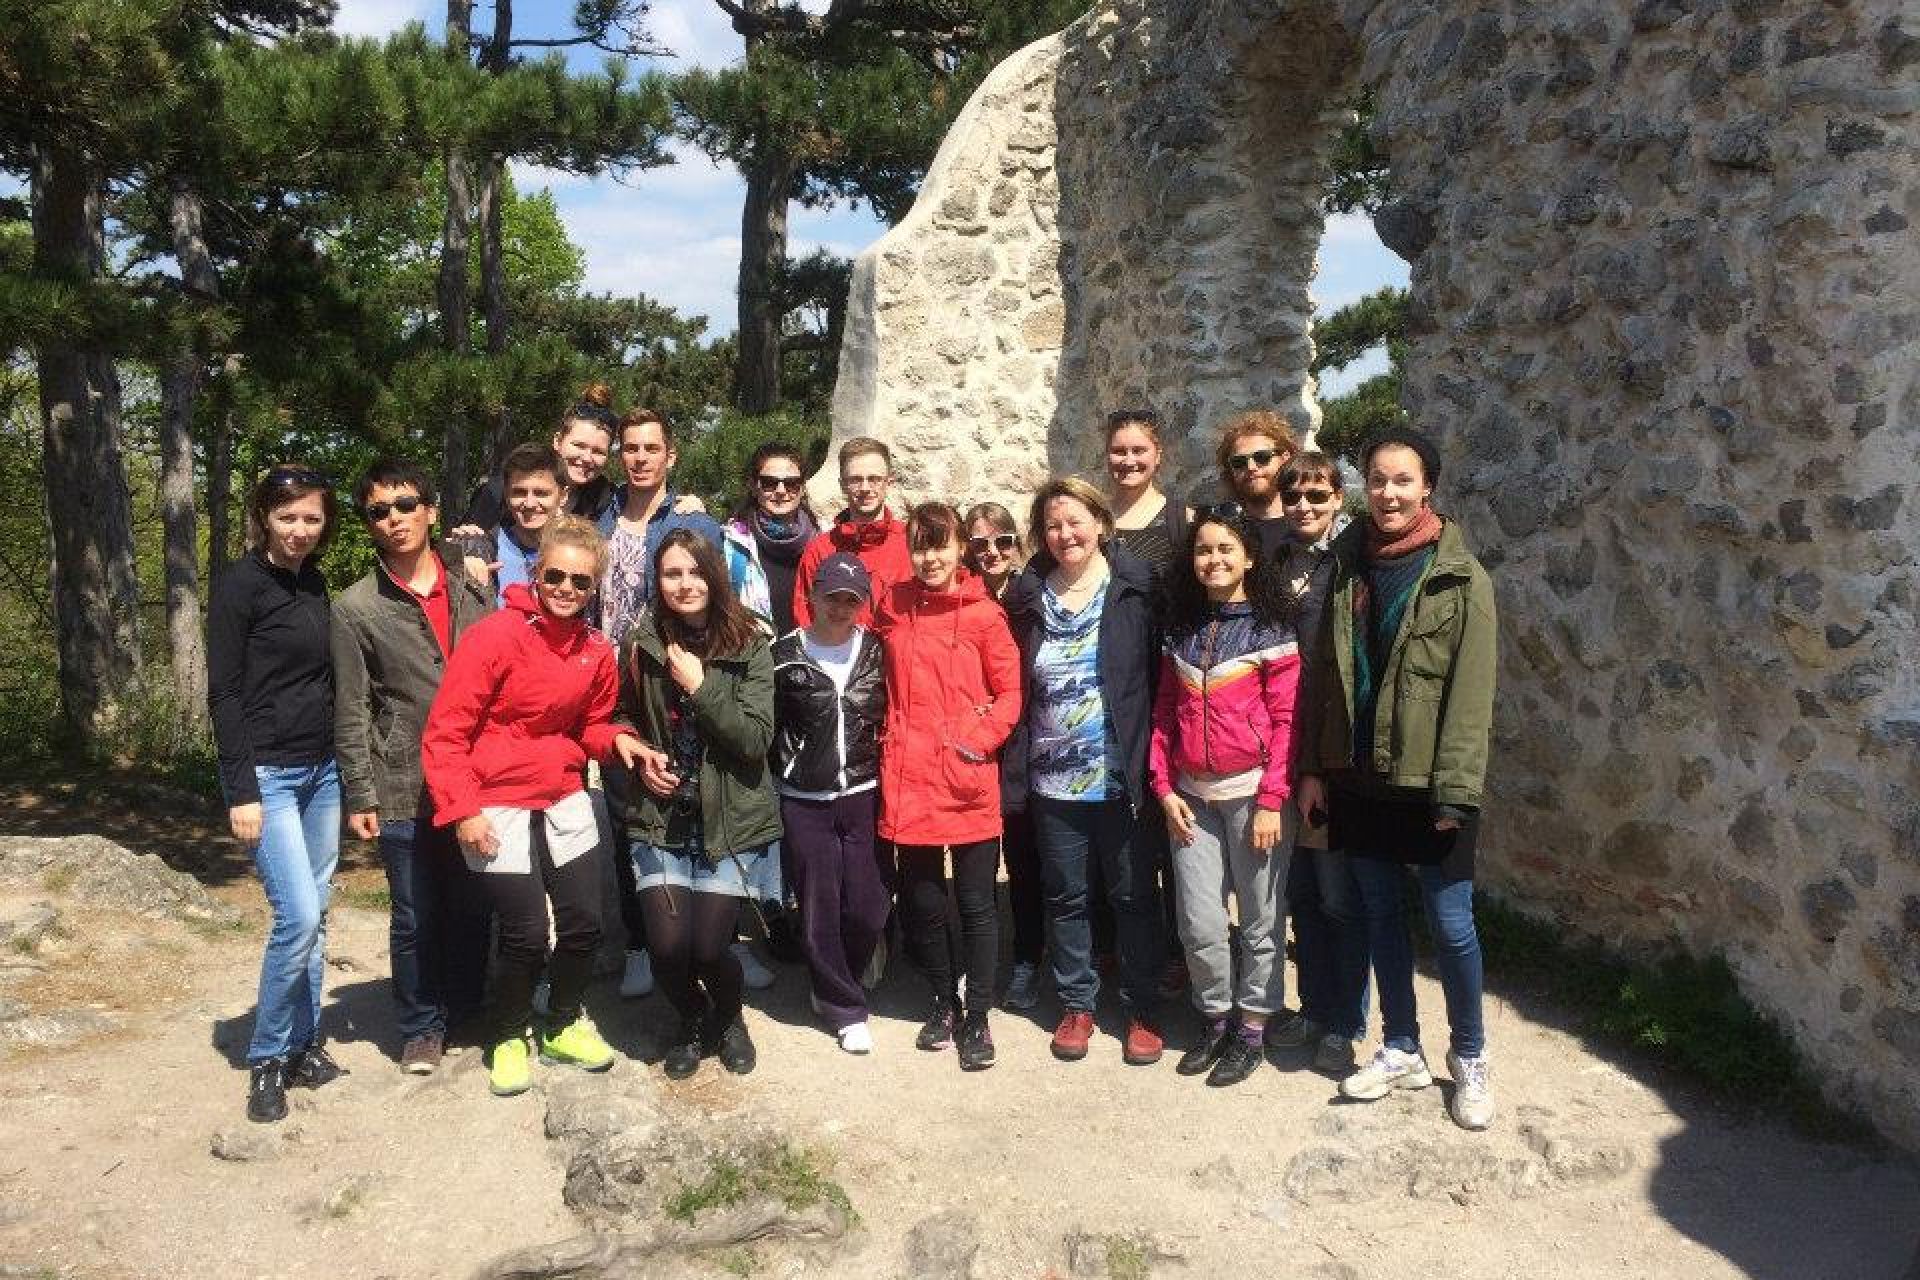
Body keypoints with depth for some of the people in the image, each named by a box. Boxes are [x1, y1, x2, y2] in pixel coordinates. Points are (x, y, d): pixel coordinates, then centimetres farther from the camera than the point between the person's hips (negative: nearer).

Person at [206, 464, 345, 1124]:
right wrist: (240, 792, -16)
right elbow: (223, 693, -12)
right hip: (267, 772, -6)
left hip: (321, 770, 7)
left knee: (314, 914, 9)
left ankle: (303, 1042, 21)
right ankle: (268, 1057, 5)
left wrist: (342, 767, 13)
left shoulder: (315, 584, 9)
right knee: (298, 915, -12)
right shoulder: (240, 585, -10)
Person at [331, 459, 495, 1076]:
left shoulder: (474, 588, 5)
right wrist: (360, 795, -4)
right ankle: (421, 1029, 25)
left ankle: (467, 1012, 33)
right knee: (416, 918, 8)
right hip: (405, 790, -2)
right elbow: (351, 712, -1)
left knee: (472, 907, 13)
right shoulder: (355, 608, -1)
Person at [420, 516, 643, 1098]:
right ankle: (507, 1037, 23)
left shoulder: (597, 651, 2)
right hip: (496, 806, -5)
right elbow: (444, 732, -14)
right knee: (526, 933, -5)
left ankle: (562, 1026, 33)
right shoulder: (494, 636, -16)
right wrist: (461, 810, -18)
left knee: (584, 923, 7)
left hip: (563, 800, 6)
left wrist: (617, 739, -6)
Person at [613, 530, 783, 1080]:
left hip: (731, 821, -2)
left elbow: (756, 739, -14)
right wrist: (641, 755, -4)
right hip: (661, 819, 2)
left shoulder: (748, 648, -8)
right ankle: (692, 1023, 28)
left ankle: (729, 1019, 29)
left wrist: (699, 685, -20)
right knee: (667, 946, -6)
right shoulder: (640, 643, -1)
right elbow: (623, 717, 16)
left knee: (709, 946, -6)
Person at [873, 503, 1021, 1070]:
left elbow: (1010, 691, -3)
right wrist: (888, 739, 4)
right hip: (908, 779, 3)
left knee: (976, 903, 7)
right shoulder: (892, 607, 5)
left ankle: (977, 1017, 21)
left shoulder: (983, 614, -5)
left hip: (969, 784, -3)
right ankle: (944, 1002, 33)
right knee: (923, 902, 14)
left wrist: (981, 738, -14)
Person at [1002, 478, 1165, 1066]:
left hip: (1120, 776, -2)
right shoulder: (1028, 597, 4)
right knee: (1066, 899, 14)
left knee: (1134, 896, 9)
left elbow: (1158, 675, -5)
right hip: (1053, 781, 3)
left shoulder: (1135, 588, -4)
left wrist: (1151, 760, -10)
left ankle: (1141, 1010, 23)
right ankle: (1076, 1005, 29)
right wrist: (1017, 763, 2)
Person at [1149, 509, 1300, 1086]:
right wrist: (1164, 788, 3)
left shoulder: (1270, 629, -3)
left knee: (1260, 917, 5)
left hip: (1251, 793, -4)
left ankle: (1252, 1028, 21)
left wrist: (1271, 801, -12)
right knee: (1200, 923, 6)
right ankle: (1216, 1018, 26)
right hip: (1191, 796, 4)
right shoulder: (1181, 631, 11)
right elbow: (1164, 714, 12)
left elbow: (1285, 720, -7)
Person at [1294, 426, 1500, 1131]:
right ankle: (1401, 1049, 30)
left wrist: (1455, 791, -16)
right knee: (1381, 914, 14)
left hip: (1426, 782, -4)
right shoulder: (1348, 564, 6)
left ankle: (1469, 1057, 24)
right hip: (1358, 777, 5)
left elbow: (1471, 691, -11)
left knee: (1450, 923, 3)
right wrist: (1312, 766, 4)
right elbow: (1324, 671, 8)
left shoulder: (1461, 578, -8)